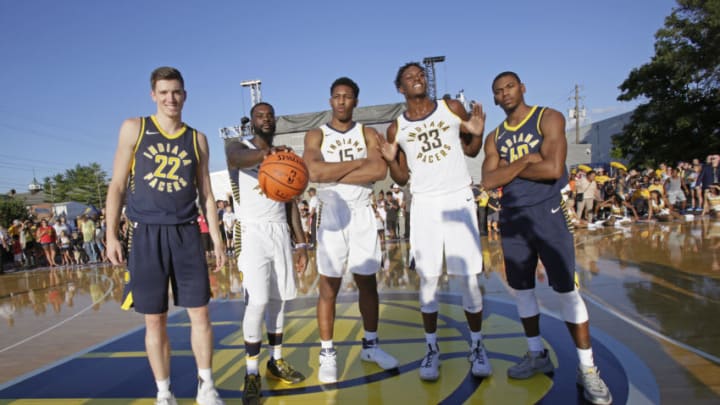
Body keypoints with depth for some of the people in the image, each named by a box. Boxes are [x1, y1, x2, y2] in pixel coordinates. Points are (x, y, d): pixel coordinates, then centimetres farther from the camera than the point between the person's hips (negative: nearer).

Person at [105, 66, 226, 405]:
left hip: (187, 234, 2)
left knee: (200, 313, 3)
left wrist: (216, 237, 6)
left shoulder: (197, 139, 9)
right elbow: (117, 186, 4)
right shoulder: (133, 129, 3)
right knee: (154, 321, 5)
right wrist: (111, 234, -3)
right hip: (147, 235, -1)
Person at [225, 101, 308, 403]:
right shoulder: (237, 146, 0)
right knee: (257, 302, -11)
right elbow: (240, 159, -29)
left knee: (278, 299, 8)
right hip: (252, 232, -5)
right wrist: (264, 153, -52)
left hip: (280, 232, 5)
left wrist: (301, 243, 9)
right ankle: (251, 373, 1)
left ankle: (277, 361, 22)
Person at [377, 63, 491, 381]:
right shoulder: (396, 128, 6)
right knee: (428, 280, 2)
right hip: (424, 204, 1)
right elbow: (402, 179, 10)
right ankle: (432, 348, 14)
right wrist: (391, 160, -9)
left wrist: (478, 134, -6)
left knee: (469, 278, 1)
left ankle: (477, 346, 17)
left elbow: (471, 151, 13)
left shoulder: (452, 109, 5)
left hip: (459, 199, 0)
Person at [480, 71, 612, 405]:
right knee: (522, 288, 11)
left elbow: (553, 168, -19)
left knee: (566, 289, -5)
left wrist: (508, 169, -8)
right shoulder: (495, 137, 11)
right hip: (511, 217, 5)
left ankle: (587, 368, 6)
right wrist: (525, 160, -13)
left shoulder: (548, 118, -3)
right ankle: (537, 355, 27)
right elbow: (488, 181, -4)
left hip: (546, 212, -5)